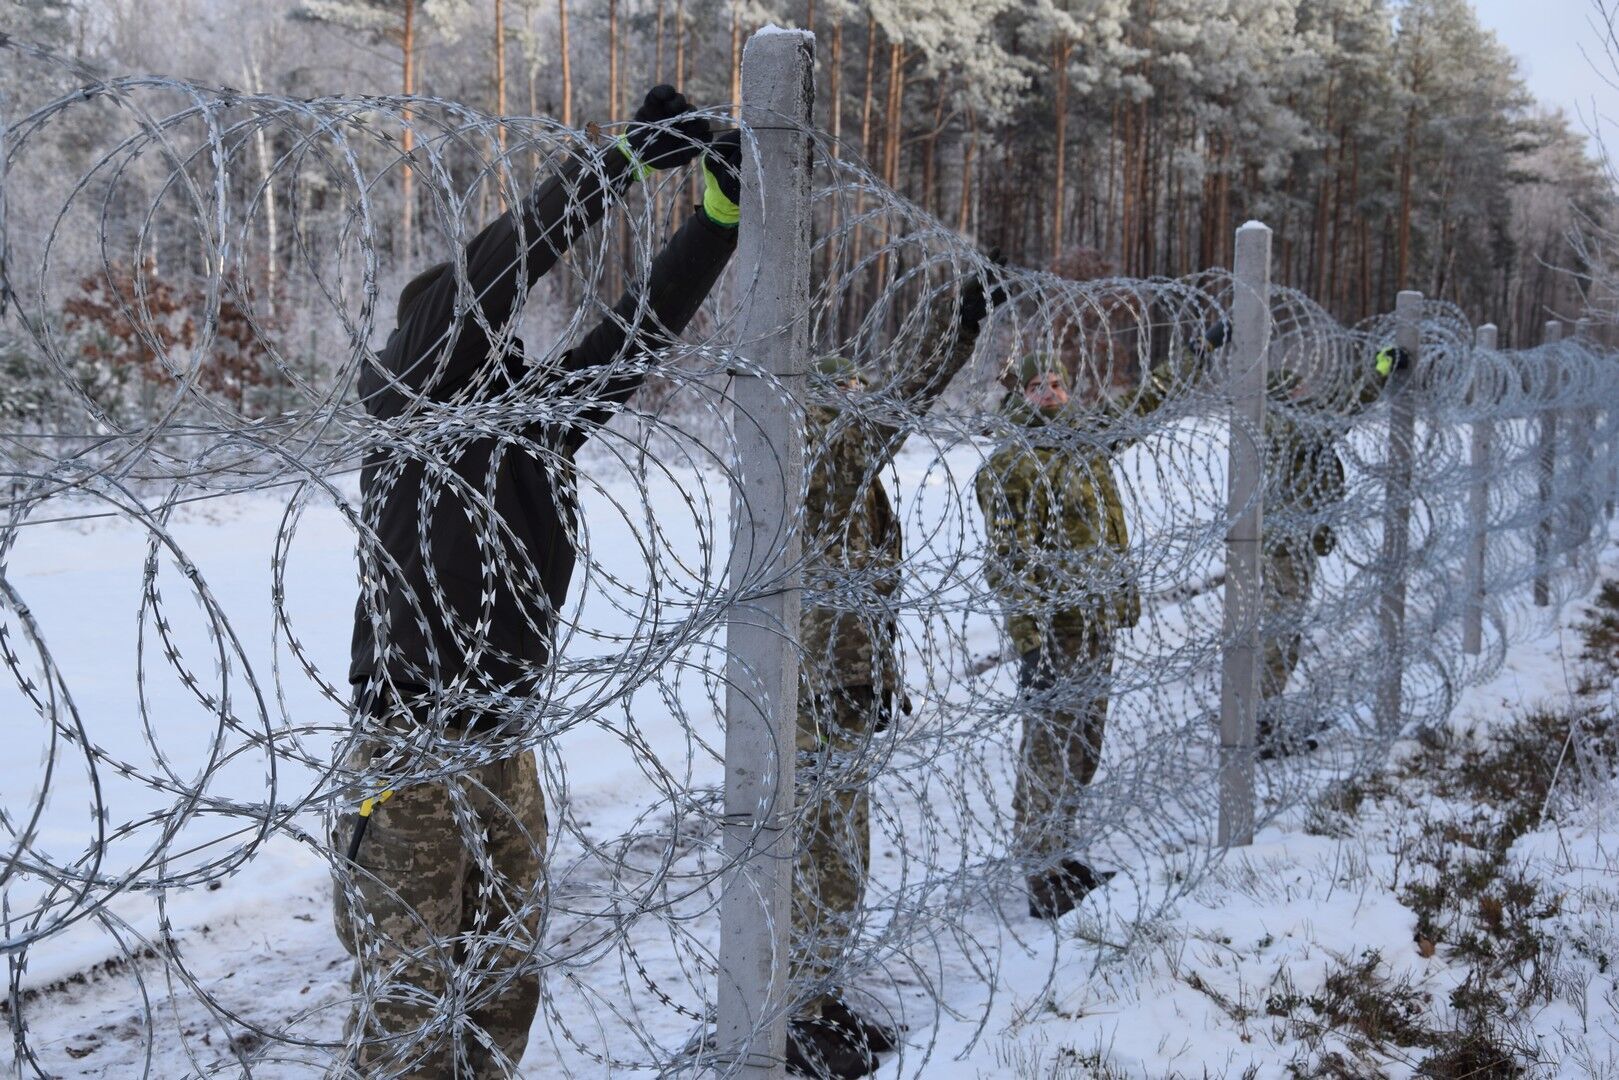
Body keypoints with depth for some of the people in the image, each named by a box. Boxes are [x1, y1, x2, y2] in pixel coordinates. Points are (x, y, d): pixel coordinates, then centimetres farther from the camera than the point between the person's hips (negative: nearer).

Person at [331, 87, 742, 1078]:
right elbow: (483, 276, -22)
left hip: (505, 760, 6)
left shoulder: (542, 424, 6)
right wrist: (622, 157, -23)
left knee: (504, 990, 16)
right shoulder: (405, 419, -10)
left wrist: (724, 211, -6)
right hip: (410, 767, -6)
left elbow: (644, 325, 4)